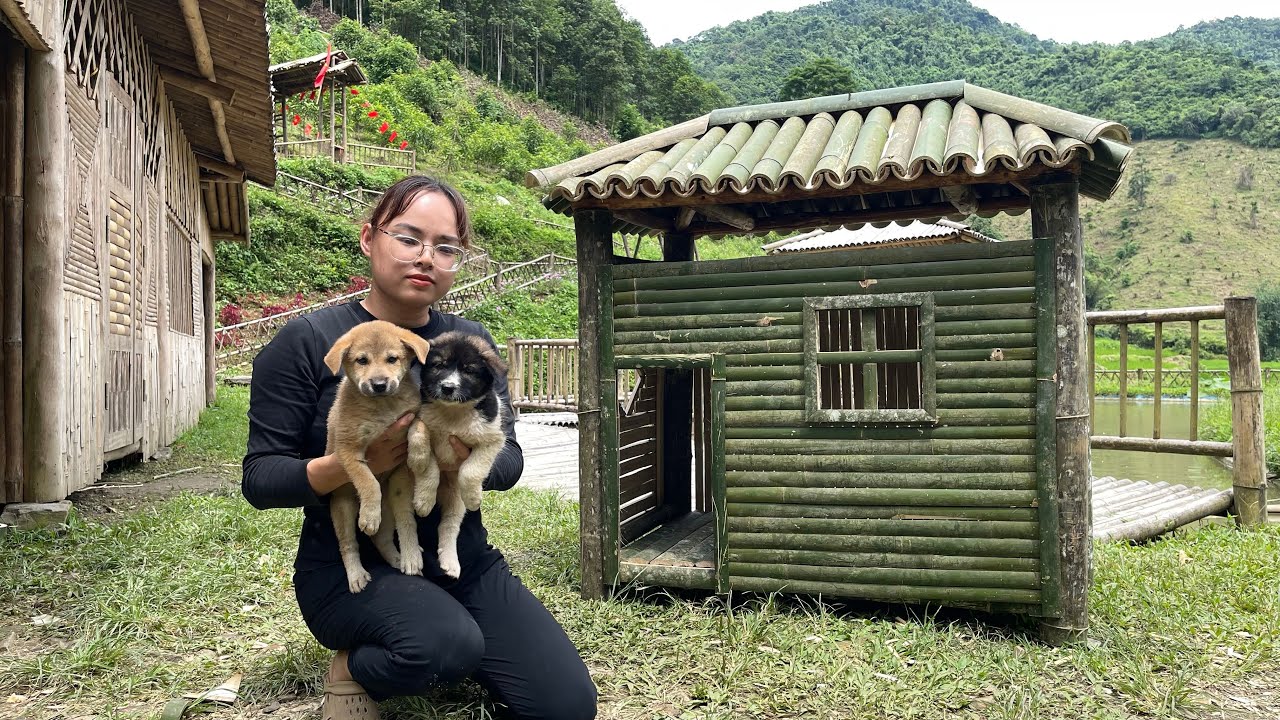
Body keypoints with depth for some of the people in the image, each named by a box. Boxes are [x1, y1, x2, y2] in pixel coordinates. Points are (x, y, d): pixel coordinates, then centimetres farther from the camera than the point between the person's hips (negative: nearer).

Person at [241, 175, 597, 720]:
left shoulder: (472, 342, 6)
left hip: (462, 555, 5)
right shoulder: (306, 342, -7)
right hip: (350, 565, -4)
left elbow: (510, 458, 2)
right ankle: (354, 670, -2)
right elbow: (259, 479, -8)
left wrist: (469, 459, -22)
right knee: (448, 643, -35)